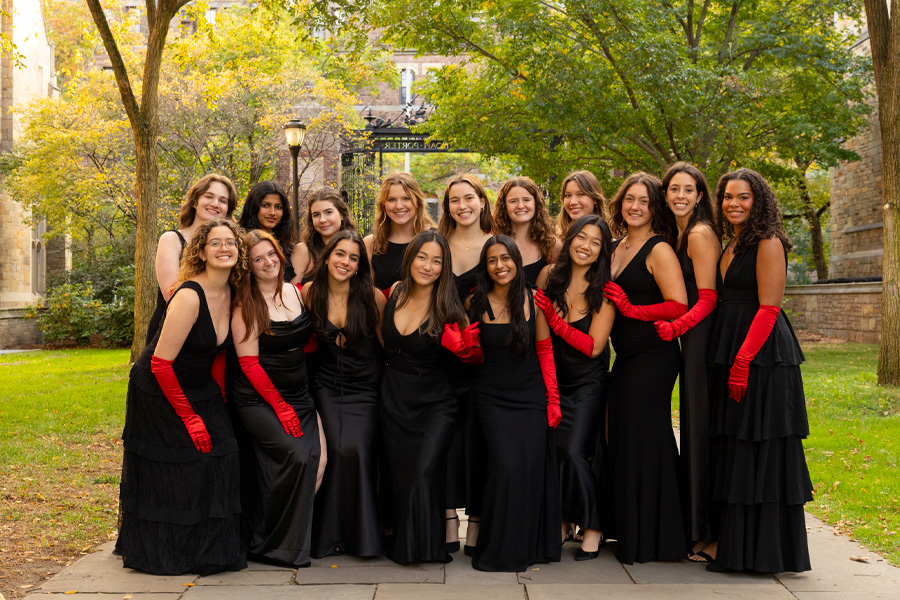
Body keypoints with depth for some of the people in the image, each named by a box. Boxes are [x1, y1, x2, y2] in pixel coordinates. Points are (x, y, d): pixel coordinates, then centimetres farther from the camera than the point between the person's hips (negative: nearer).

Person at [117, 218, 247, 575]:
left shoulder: (230, 294, -2)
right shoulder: (189, 297, -25)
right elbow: (161, 363, -25)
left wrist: (219, 400, 2)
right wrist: (189, 417, -19)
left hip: (201, 391, 7)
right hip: (159, 394, -7)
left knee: (220, 457, -3)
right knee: (169, 477, 1)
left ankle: (211, 550, 13)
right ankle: (160, 554, 21)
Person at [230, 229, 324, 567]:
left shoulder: (296, 292, 9)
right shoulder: (247, 306, -8)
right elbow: (249, 363, -10)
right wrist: (280, 406, -12)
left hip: (299, 397, 6)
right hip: (259, 400, -6)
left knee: (316, 458, -12)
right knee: (295, 457, -22)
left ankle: (297, 538, 6)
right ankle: (270, 546, -5)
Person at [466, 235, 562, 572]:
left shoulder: (533, 301, 0)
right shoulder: (475, 304, -1)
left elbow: (545, 351, 3)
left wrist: (553, 399, 0)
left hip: (531, 395, 1)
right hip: (492, 397, -1)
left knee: (531, 467, -4)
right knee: (505, 466, -11)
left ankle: (530, 546, 15)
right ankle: (499, 552, 4)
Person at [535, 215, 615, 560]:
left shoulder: (604, 289, -10)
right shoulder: (549, 275, -2)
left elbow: (593, 346, -14)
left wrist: (553, 318, -20)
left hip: (588, 383, -3)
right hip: (553, 378, 3)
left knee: (574, 451, -13)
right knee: (549, 450, -4)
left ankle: (593, 526, 5)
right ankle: (563, 522, 16)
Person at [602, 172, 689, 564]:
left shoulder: (659, 250, -8)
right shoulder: (617, 248, 16)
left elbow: (678, 306, -18)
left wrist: (630, 308, -14)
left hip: (653, 358, -8)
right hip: (625, 359, 8)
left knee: (642, 440, -3)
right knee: (622, 440, 10)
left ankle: (649, 541, 8)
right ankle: (628, 535, 21)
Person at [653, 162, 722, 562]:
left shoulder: (700, 234, -11)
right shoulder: (681, 234, 18)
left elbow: (707, 298, -16)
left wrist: (675, 327, -24)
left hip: (702, 337, -10)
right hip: (693, 338, 10)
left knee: (702, 428, -5)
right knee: (693, 428, 11)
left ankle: (709, 534, 2)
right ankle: (696, 527, 19)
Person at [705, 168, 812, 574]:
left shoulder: (768, 243, -9)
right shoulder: (731, 246, 16)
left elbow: (768, 308, -16)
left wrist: (743, 360, -21)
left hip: (762, 357, -9)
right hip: (732, 353, 9)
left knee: (760, 450, -5)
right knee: (734, 450, 12)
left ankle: (762, 551, 3)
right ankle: (734, 544, 20)